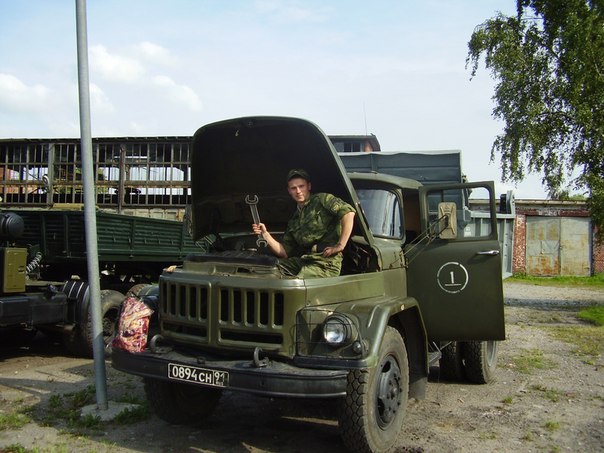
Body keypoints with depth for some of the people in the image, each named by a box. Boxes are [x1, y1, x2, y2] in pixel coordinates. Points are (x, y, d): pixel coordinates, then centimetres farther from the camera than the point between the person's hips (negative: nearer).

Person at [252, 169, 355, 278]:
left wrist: (340, 245, -17)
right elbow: (284, 253, 17)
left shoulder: (322, 200, 3)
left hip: (326, 262, -6)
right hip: (302, 260, 6)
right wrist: (265, 234, 5)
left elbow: (348, 211, -14)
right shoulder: (293, 221, 23)